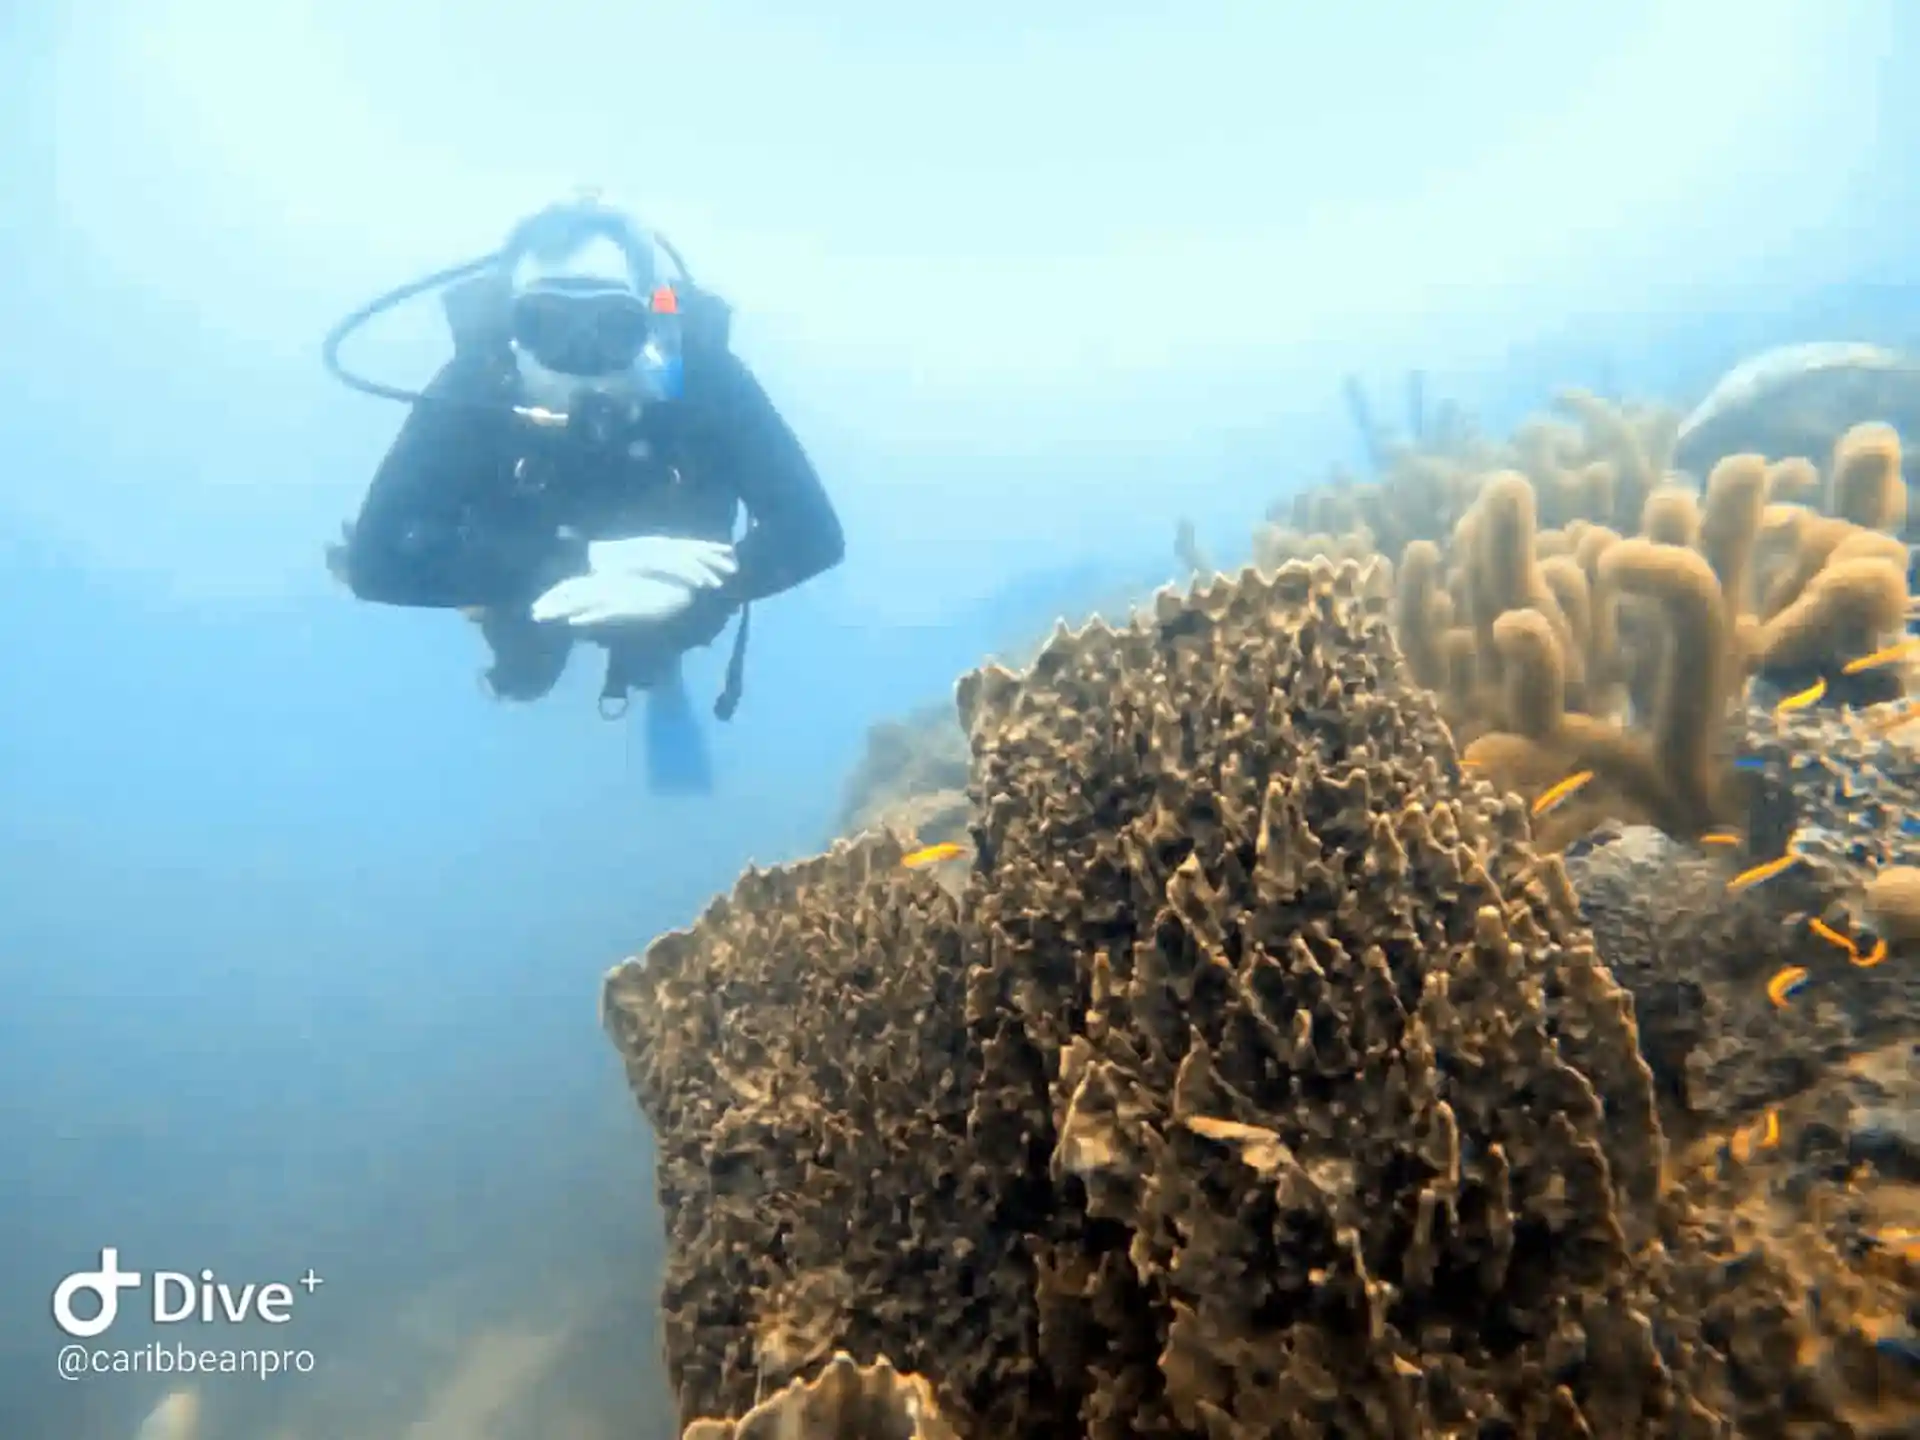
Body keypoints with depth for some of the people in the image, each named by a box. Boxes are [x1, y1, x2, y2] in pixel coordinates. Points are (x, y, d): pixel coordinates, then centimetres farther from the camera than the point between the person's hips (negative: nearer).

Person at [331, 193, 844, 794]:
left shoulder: (703, 375, -37)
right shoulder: (474, 388, -37)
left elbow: (813, 532, -39)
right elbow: (375, 558, -44)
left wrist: (681, 588, -57)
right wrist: (581, 561, -54)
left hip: (661, 574, 1)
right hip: (535, 573, -1)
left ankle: (659, 672, 26)